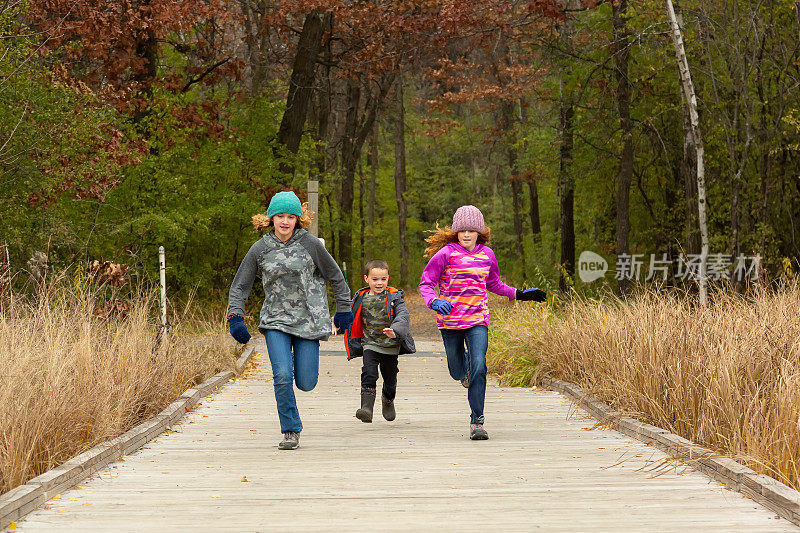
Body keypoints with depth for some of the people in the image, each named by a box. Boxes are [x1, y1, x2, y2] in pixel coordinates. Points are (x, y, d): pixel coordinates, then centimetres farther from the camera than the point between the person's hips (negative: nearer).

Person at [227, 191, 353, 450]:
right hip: (275, 321, 1)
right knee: (282, 376, -16)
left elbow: (335, 277, 8)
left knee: (306, 383, -1)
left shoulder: (310, 244, -3)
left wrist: (343, 310, 11)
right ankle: (290, 431, 0)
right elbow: (240, 285, 8)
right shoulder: (260, 249, 1)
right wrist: (235, 317, -3)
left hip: (308, 320, 0)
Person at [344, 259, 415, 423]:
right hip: (370, 345, 0)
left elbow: (404, 316, -19)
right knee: (368, 374, -20)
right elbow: (353, 320, 20)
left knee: (390, 378, 14)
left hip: (391, 346, 0)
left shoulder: (393, 297, -5)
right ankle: (366, 408, -29)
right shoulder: (361, 299, 3)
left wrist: (395, 331, -35)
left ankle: (388, 401, 44)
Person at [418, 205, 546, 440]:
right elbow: (426, 283, -6)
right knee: (458, 372, 10)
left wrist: (520, 294, 13)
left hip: (478, 320, 1)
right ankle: (465, 366, 50)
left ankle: (477, 421, -11)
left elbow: (494, 284, 22)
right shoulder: (446, 253, -7)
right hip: (450, 321, -1)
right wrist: (434, 302, -26)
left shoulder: (487, 254, 6)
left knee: (478, 368, -16)